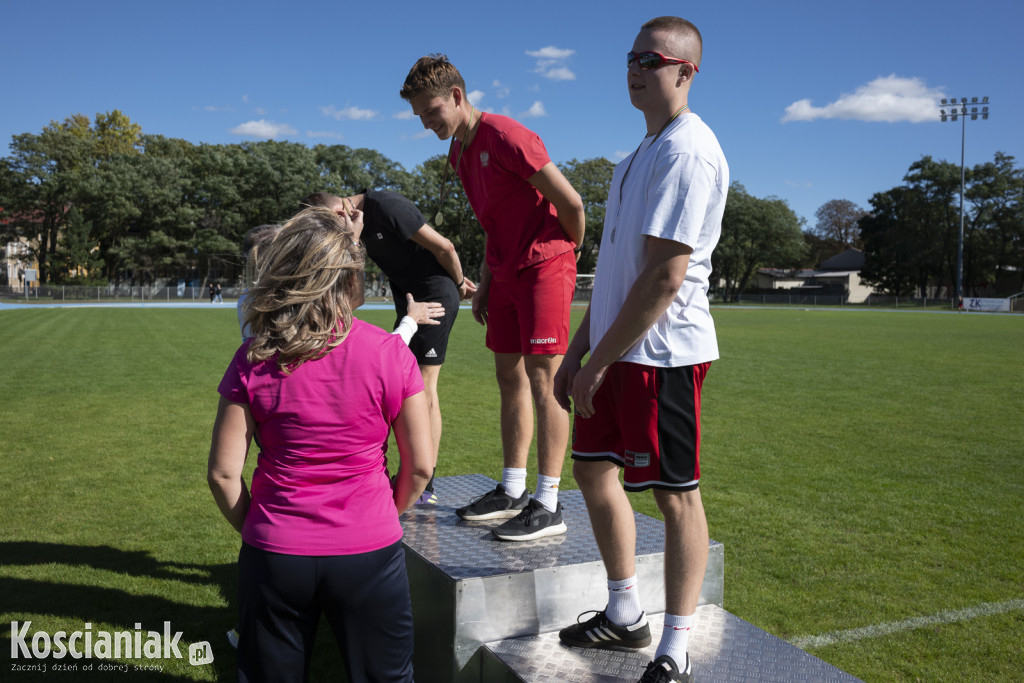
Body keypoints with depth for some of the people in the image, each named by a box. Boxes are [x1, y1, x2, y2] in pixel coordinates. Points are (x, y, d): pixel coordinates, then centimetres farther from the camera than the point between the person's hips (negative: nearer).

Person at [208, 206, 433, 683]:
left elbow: (223, 473, -5)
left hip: (274, 555, 1)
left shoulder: (253, 362, -8)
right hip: (368, 554, -1)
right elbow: (419, 467, -6)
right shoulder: (389, 353, -10)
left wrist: (254, 528, 12)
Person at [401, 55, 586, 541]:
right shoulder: (458, 152, 13)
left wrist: (569, 249, 1)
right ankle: (512, 492, 20)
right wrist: (485, 282, 16)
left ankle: (548, 506, -5)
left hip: (544, 268, -9)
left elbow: (570, 202, -15)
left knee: (542, 380, -9)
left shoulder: (506, 137, -16)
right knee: (510, 379, 11)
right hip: (506, 274, 9)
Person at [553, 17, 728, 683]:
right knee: (594, 471, 15)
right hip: (616, 350, 10)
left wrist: (599, 362, -17)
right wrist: (580, 348, 16)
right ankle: (625, 615, 31)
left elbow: (665, 277, -21)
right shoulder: (641, 153, 18)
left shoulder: (688, 150, -14)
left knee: (676, 494, 0)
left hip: (663, 353, -10)